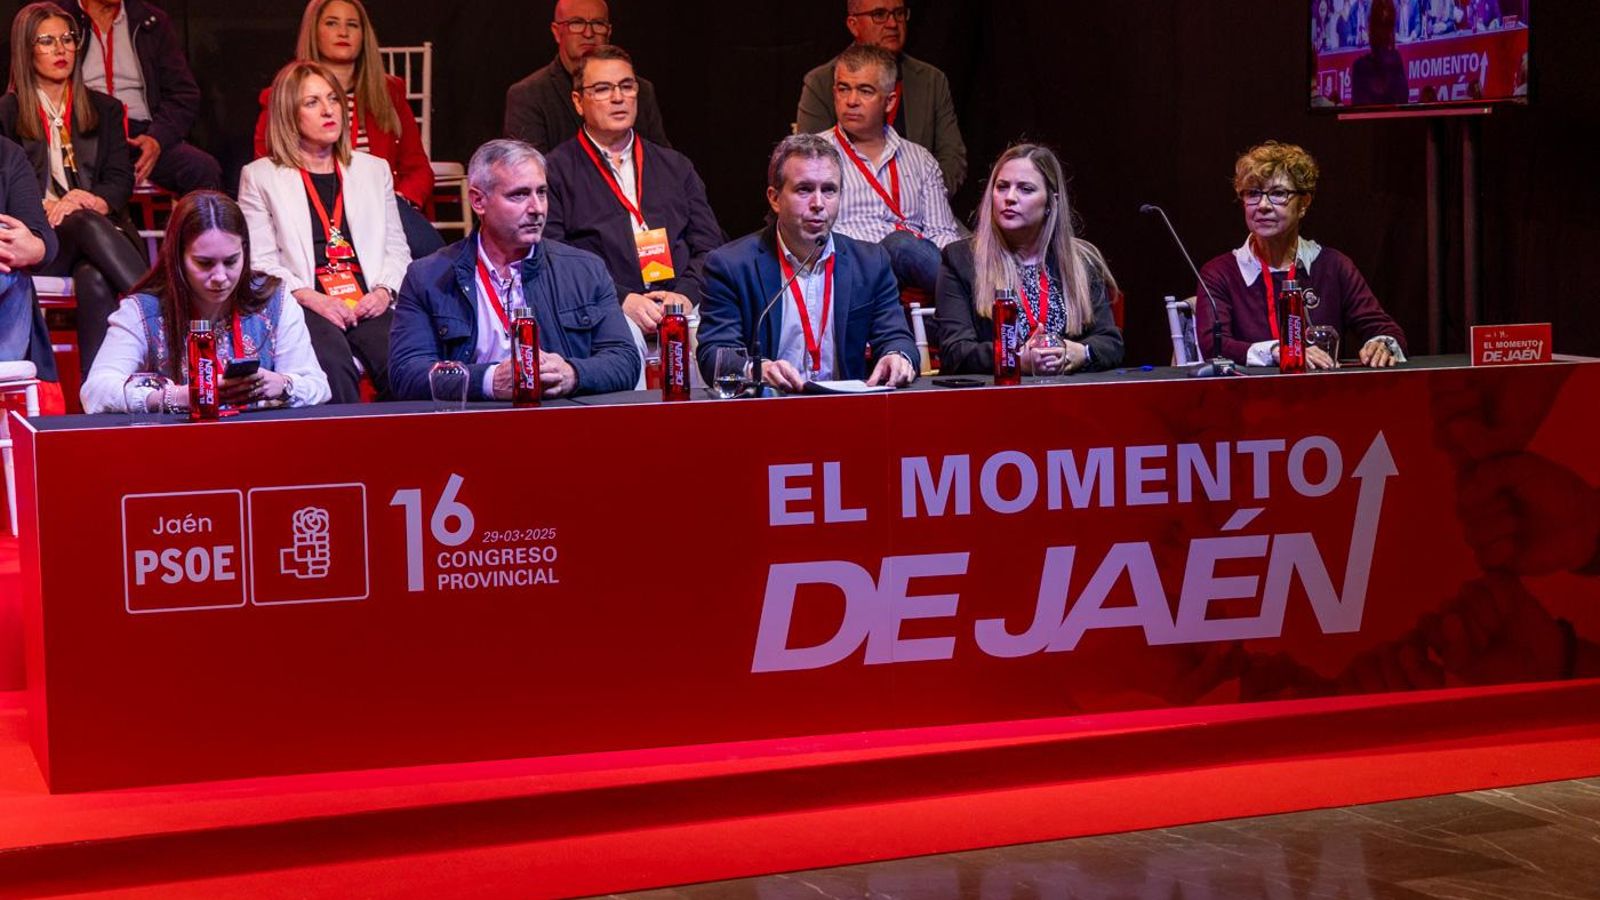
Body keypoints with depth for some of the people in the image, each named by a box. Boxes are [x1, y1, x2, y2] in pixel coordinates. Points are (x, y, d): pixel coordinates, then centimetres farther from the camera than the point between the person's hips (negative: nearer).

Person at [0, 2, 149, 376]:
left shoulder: (104, 109, 21)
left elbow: (121, 179, 10)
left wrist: (95, 202, -14)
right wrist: (46, 208, -16)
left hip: (102, 225, 2)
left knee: (95, 280, -36)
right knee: (89, 226, -38)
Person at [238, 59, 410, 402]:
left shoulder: (374, 170, 24)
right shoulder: (260, 176, 13)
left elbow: (396, 248, 21)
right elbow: (259, 261, 4)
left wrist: (384, 290, -1)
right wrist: (310, 298, -12)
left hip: (369, 306, 3)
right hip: (303, 309, -2)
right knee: (334, 366, -36)